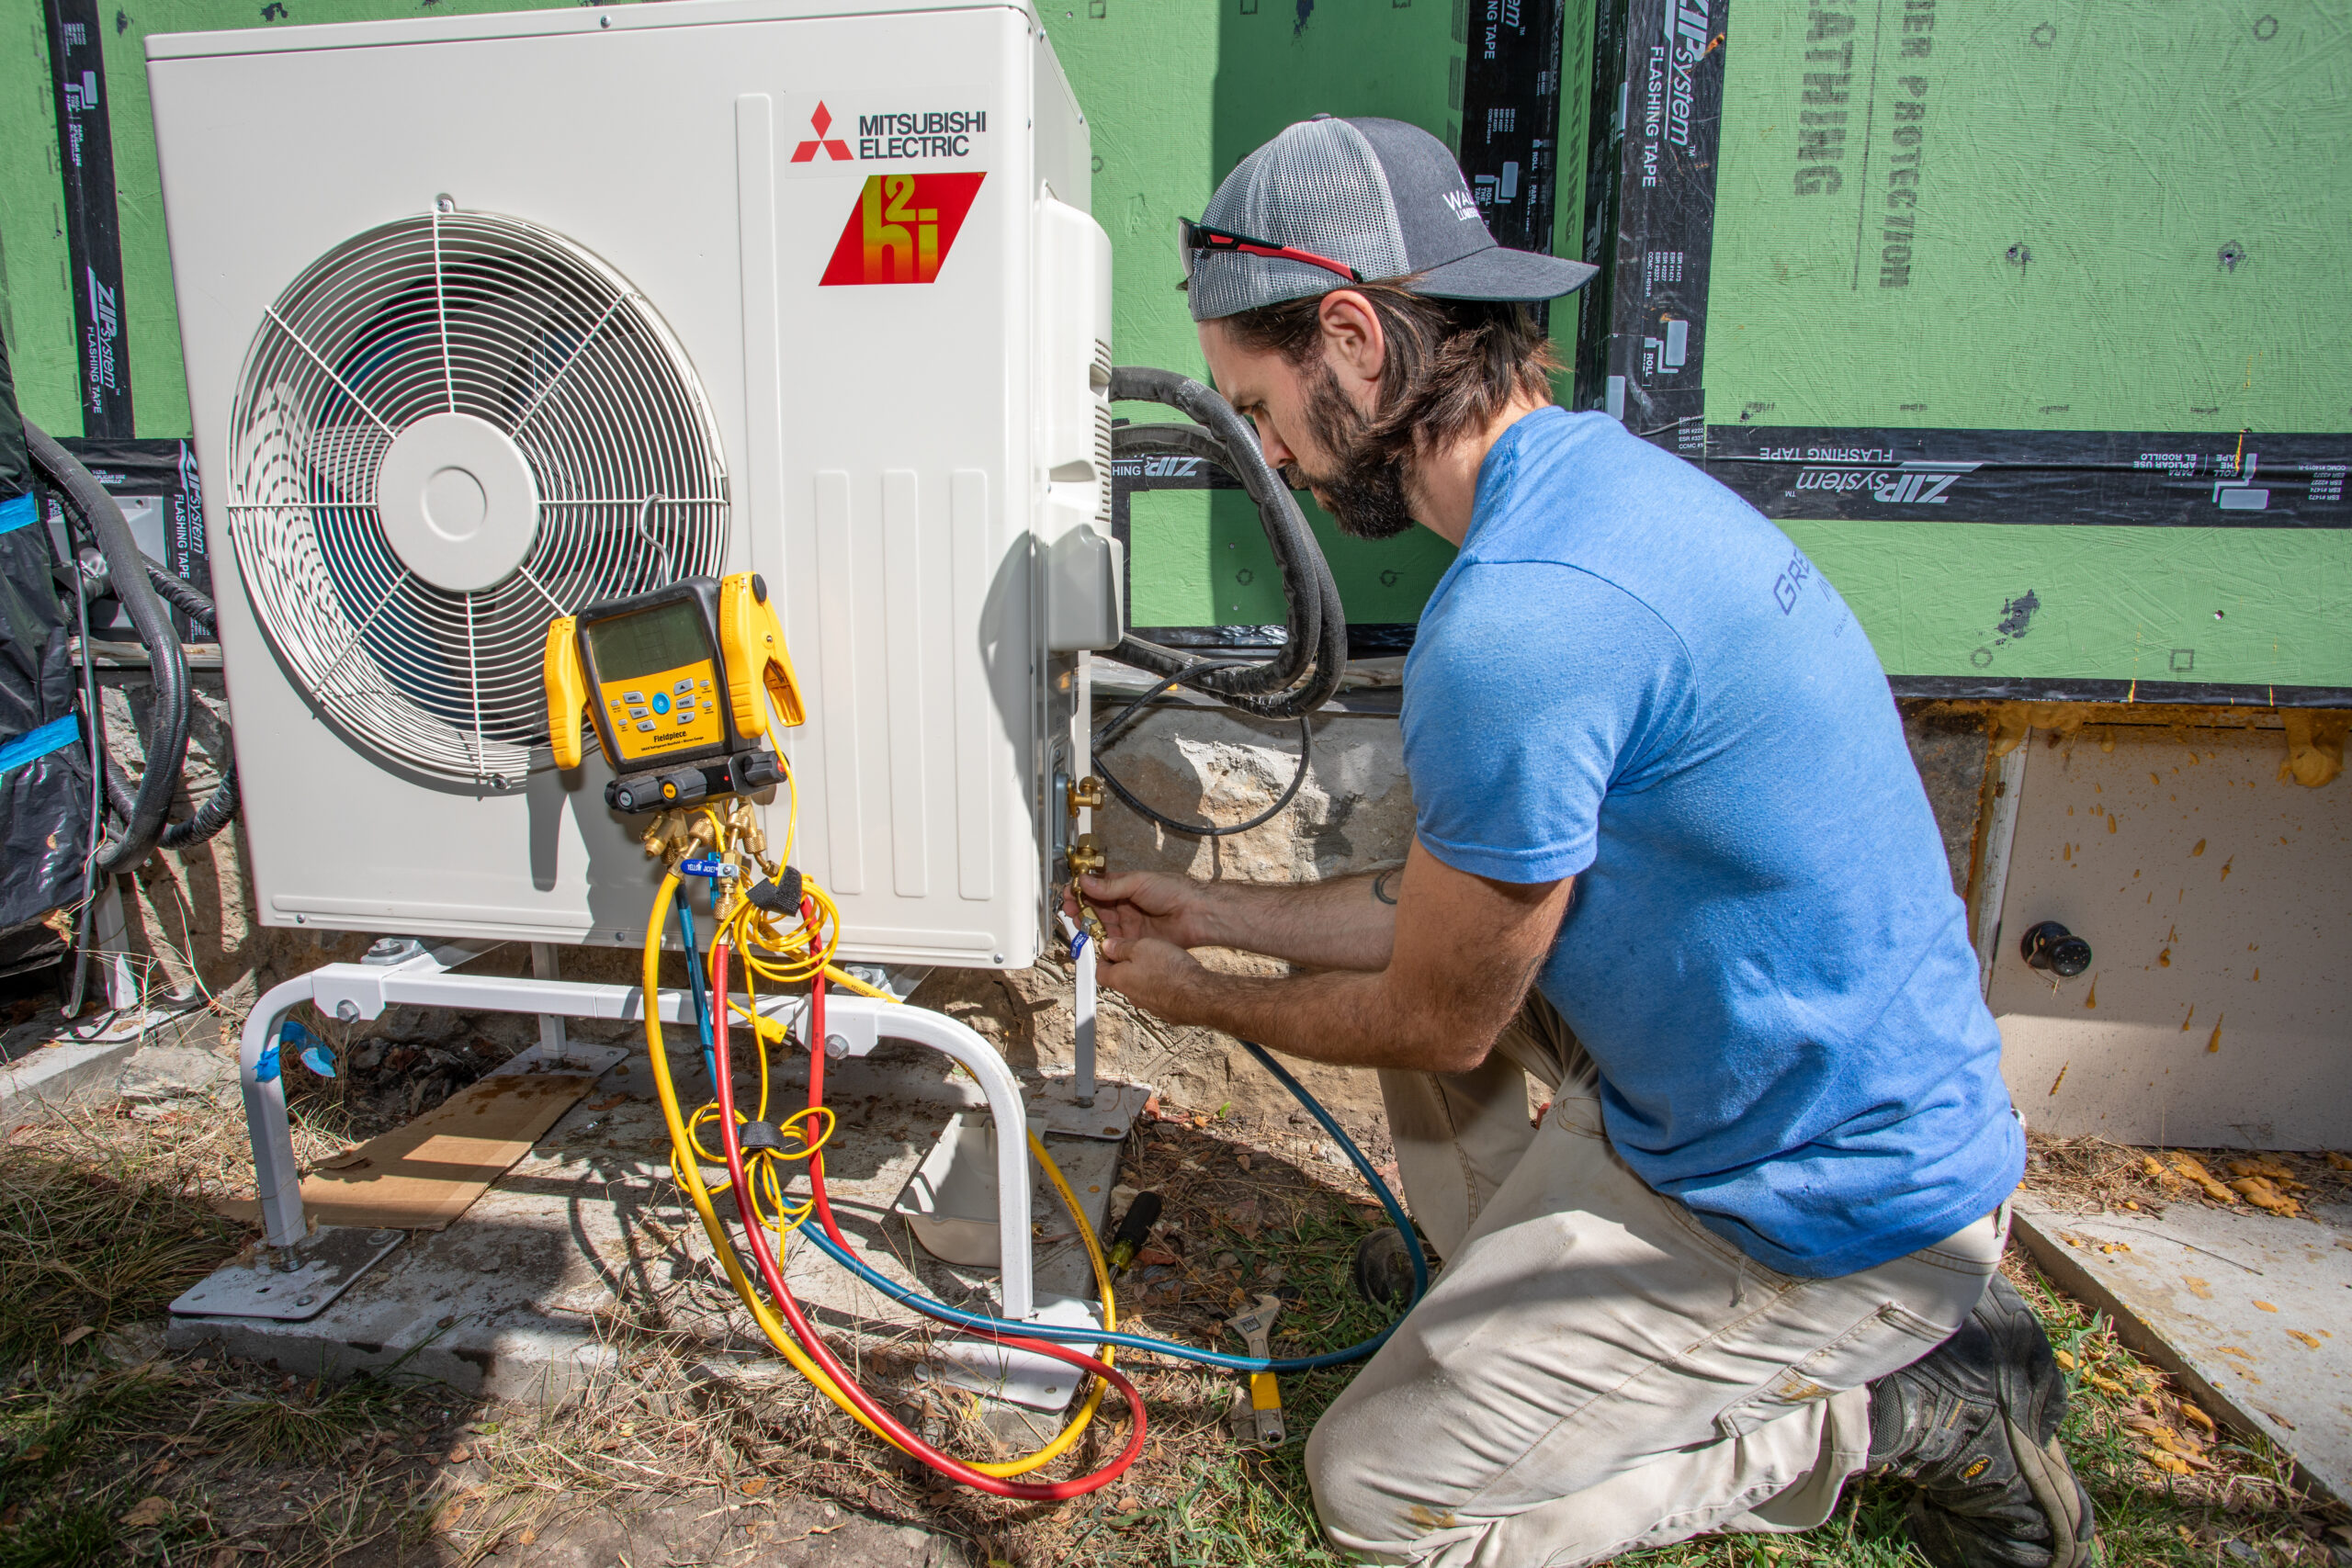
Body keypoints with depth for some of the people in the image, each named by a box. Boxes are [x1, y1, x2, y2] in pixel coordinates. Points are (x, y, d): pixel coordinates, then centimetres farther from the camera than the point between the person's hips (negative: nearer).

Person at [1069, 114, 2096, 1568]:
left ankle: (1902, 1409, 7)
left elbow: (1438, 1022, -16)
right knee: (1398, 924, 16)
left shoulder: (1516, 623, -32)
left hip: (1828, 1212, -9)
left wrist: (1204, 999, 3)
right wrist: (1217, 912, 14)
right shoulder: (1600, 470, 1)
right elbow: (1472, 895, 8)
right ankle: (1507, 1278, 26)